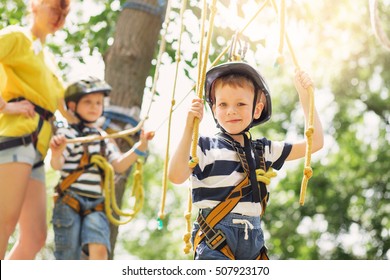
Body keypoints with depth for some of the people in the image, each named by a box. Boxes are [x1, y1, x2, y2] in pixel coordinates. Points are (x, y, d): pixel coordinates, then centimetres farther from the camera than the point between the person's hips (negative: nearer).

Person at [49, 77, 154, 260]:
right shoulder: (67, 133, -1)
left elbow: (119, 165, 7)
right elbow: (57, 165, -15)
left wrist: (140, 147, -7)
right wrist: (56, 154, -39)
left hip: (96, 206, 4)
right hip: (69, 203, -4)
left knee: (99, 249, -19)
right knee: (69, 258, -3)